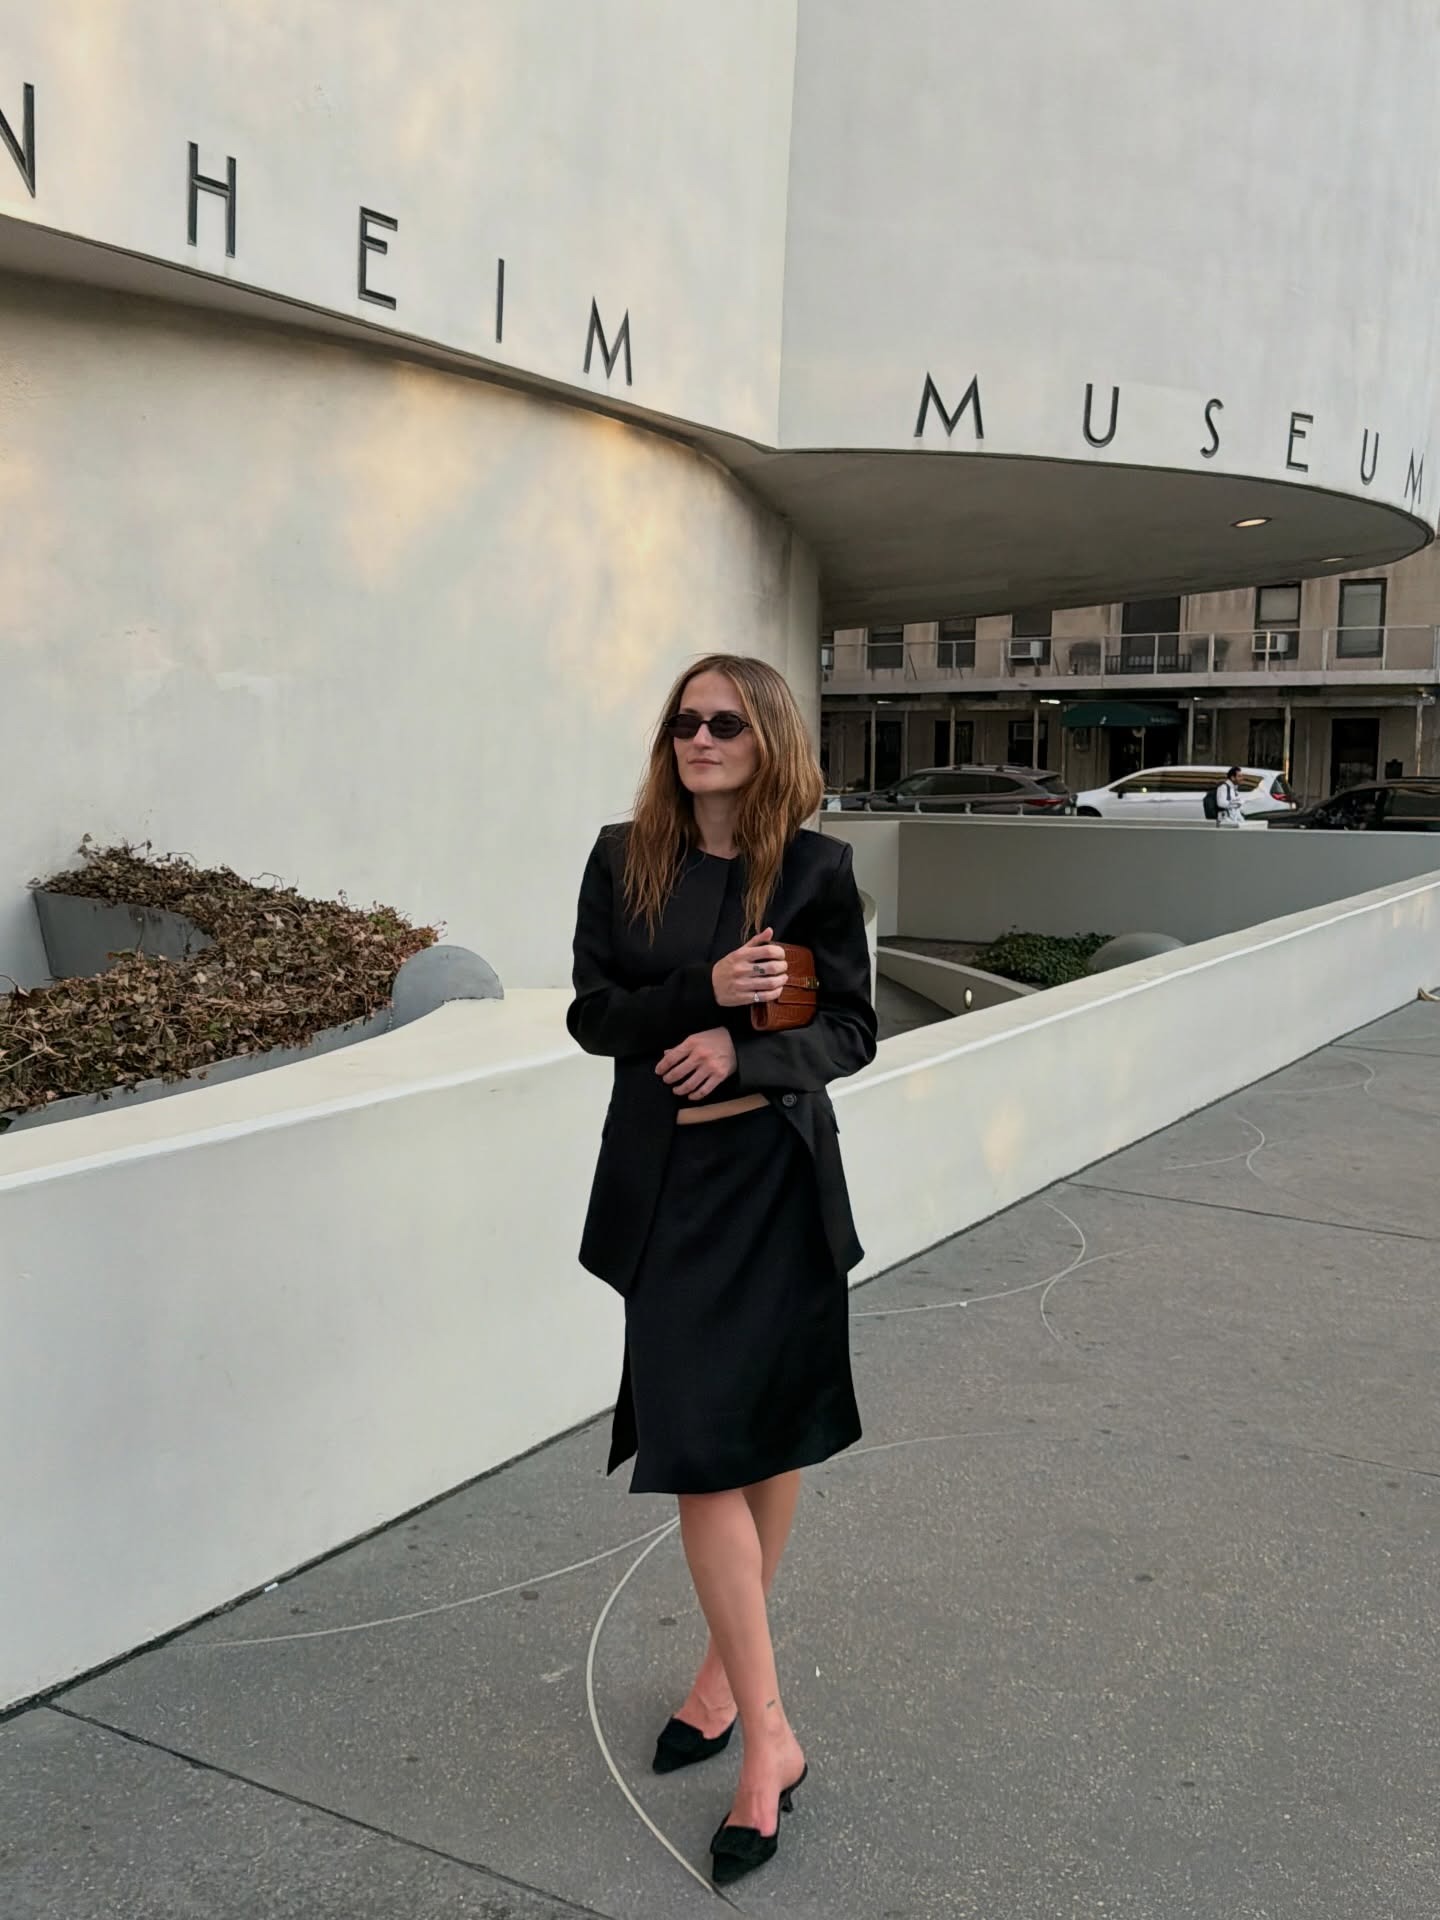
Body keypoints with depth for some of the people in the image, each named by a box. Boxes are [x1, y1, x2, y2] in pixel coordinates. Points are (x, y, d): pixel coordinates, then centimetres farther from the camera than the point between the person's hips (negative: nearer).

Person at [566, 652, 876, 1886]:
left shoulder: (815, 869, -3)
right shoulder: (623, 858, 1)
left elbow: (853, 1030, -2)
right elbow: (593, 1013, -2)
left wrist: (742, 1048, -19)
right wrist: (705, 990, -18)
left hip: (781, 1179, 0)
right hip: (670, 1183, 0)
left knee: (774, 1433, 10)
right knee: (701, 1449, -3)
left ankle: (730, 1662, 31)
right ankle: (769, 1735, 9)